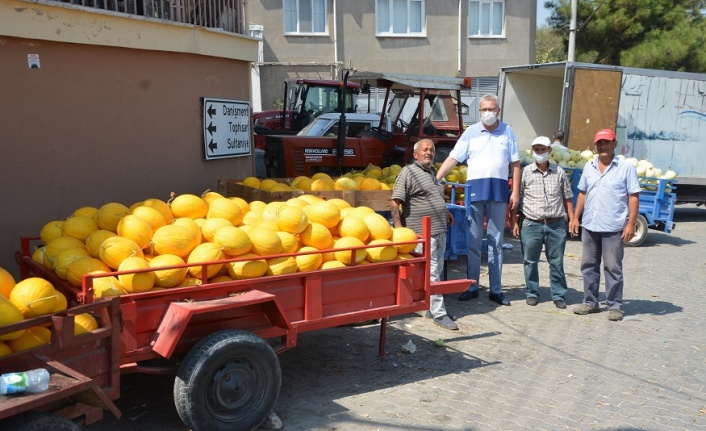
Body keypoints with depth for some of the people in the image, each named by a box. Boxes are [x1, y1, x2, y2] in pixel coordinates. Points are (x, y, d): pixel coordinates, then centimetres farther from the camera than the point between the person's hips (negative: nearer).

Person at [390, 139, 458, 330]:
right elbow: (394, 202, -15)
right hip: (423, 233, -9)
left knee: (437, 271, 15)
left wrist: (445, 211, 20)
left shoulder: (432, 172, 16)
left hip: (440, 231, 9)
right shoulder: (408, 172, -9)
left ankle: (429, 304, 27)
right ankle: (439, 313, -2)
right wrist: (399, 229, -21)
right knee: (431, 273, -7)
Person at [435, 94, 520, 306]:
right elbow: (453, 158, 0)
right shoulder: (471, 132, 4)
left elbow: (515, 164, 7)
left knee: (496, 241, 7)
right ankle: (471, 287, 13)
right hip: (475, 189, 0)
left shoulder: (507, 132, 7)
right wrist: (435, 179, -9)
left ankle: (496, 290, 13)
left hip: (499, 190, 1)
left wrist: (515, 192, 0)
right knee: (473, 241, 4)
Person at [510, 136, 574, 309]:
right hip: (531, 225, -1)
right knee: (530, 262, 6)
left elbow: (567, 198, 12)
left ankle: (558, 295, 16)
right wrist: (514, 221, -2)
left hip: (556, 225, 1)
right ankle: (532, 293, 19)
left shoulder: (559, 172, 7)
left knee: (556, 262, 6)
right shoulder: (525, 172, 2)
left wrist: (572, 220, 5)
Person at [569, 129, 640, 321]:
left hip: (613, 228, -5)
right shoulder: (589, 167, 10)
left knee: (613, 268, 1)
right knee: (589, 266, 11)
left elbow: (633, 197, -6)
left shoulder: (626, 167, -4)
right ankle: (590, 302, 23)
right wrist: (575, 217, 11)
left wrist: (631, 223, -12)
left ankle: (614, 306, 11)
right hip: (589, 226, 5)